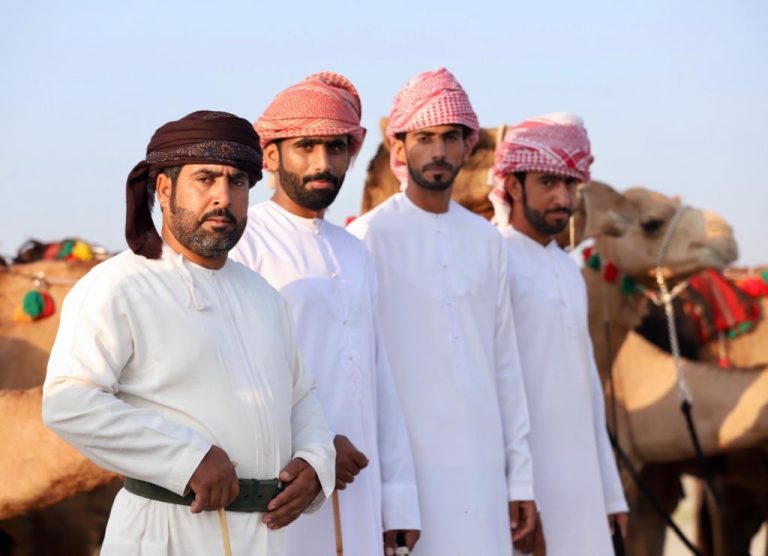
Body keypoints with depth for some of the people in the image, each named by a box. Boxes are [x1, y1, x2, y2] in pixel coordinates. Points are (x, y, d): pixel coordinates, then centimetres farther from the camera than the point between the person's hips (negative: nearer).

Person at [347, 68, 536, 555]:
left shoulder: (486, 240, 13)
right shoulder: (371, 236, -2)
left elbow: (505, 364, 14)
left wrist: (520, 474, 10)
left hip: (481, 467, 4)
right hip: (407, 464, -4)